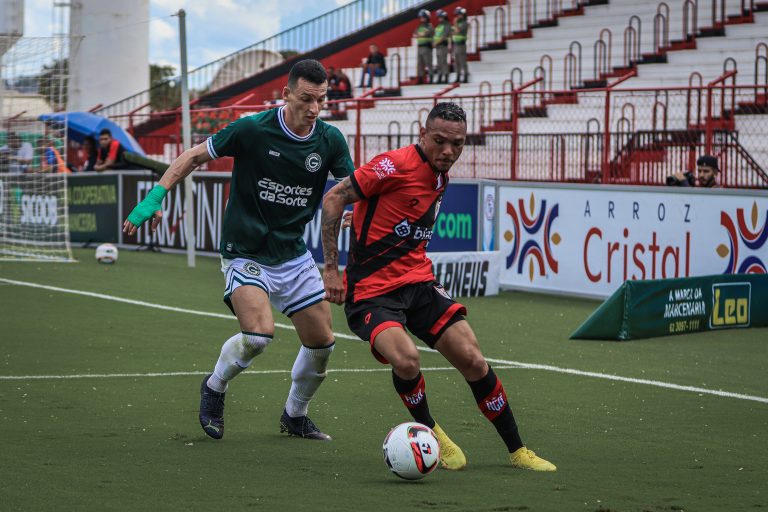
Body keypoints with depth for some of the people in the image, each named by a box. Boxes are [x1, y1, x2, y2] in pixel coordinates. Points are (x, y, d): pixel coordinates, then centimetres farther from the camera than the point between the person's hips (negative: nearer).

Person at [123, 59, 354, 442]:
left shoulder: (330, 141, -5)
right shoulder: (252, 129, -16)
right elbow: (195, 156, -4)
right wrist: (154, 199, -10)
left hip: (294, 256, 5)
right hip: (245, 253, -5)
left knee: (322, 343, 4)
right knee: (259, 333, -25)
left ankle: (295, 416, 30)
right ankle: (215, 387, 6)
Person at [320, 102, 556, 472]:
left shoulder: (440, 177, 11)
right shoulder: (397, 165, -15)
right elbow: (334, 199, -13)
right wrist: (331, 268, -14)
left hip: (418, 282, 7)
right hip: (371, 291, -7)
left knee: (473, 360, -4)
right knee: (406, 360, -31)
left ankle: (517, 451, 10)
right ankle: (428, 431, -1)